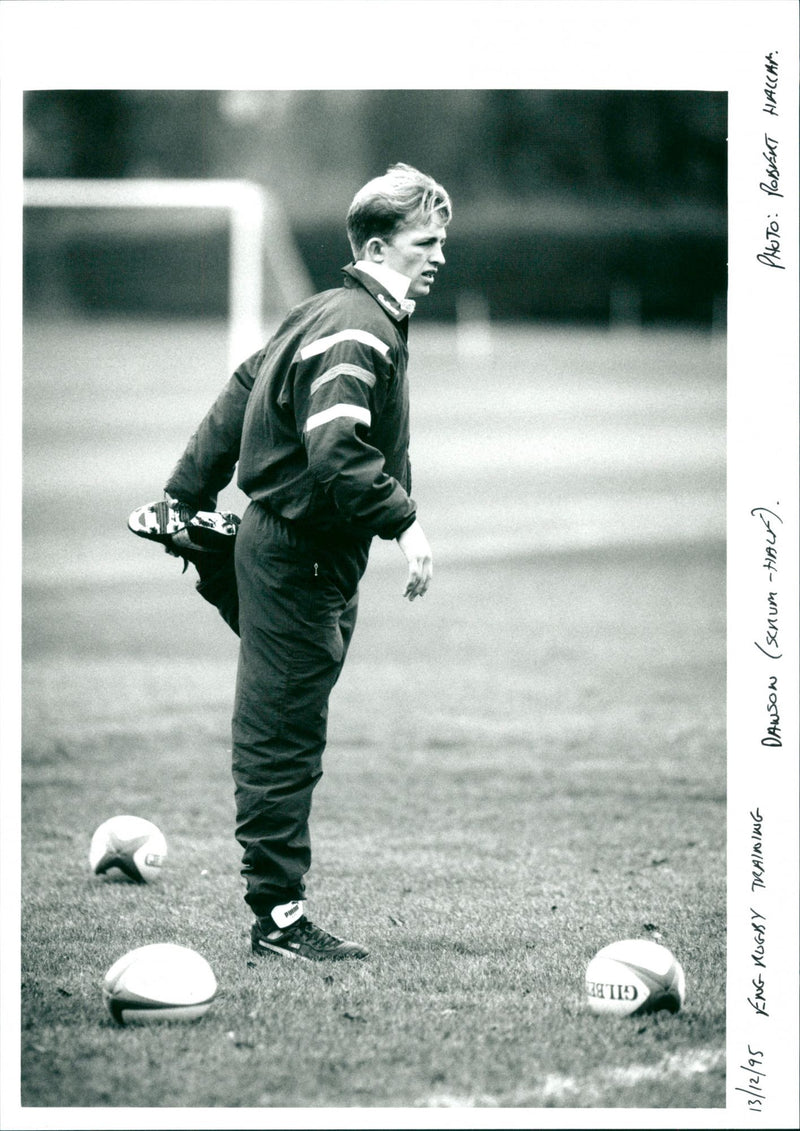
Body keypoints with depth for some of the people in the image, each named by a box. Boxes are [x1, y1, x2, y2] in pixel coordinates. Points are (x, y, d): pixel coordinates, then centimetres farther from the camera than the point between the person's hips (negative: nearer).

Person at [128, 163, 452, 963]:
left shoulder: (333, 315, 14)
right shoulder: (355, 331, -19)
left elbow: (242, 394, 20)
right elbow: (337, 454, -32)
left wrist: (186, 493, 24)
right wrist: (405, 521, -28)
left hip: (280, 543, 10)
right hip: (297, 557, -10)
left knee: (283, 735, 13)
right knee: (283, 739, -5)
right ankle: (278, 918, -1)